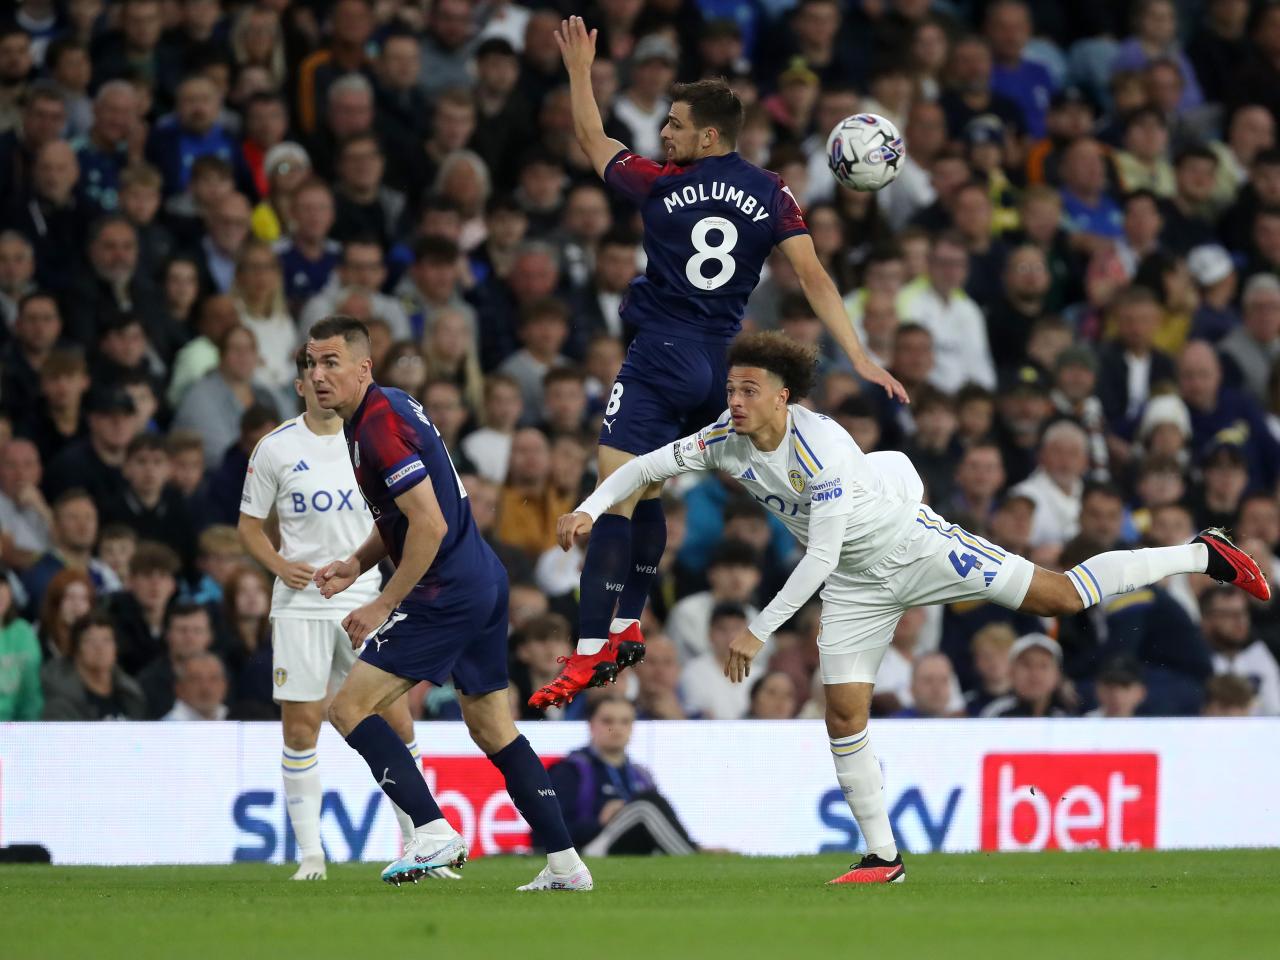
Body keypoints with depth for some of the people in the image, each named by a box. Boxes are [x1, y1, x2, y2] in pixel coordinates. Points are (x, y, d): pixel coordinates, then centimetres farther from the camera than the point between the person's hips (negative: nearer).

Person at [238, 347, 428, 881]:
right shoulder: (276, 448, 2)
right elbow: (250, 524, 8)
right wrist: (280, 565, -11)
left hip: (367, 601, 1)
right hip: (300, 604, -1)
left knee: (396, 724, -3)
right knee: (300, 728, -4)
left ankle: (417, 838, 12)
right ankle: (310, 852, 3)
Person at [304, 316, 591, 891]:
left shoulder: (379, 424, -17)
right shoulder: (385, 409, 14)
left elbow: (429, 525, -23)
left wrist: (385, 605, -17)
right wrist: (357, 564, 12)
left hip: (447, 595, -10)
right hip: (483, 582, 10)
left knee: (349, 707, -8)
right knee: (493, 730, 14)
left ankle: (434, 833, -13)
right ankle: (565, 864, 13)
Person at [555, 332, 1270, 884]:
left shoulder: (821, 448, -32)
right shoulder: (727, 440, -11)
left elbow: (820, 557, -32)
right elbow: (650, 465, 1)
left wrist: (760, 631, -30)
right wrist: (590, 509, -15)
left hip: (915, 549, -6)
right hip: (856, 584, 7)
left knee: (1060, 595, -9)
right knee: (844, 714, -4)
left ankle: (1204, 554, 7)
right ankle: (884, 858, 7)